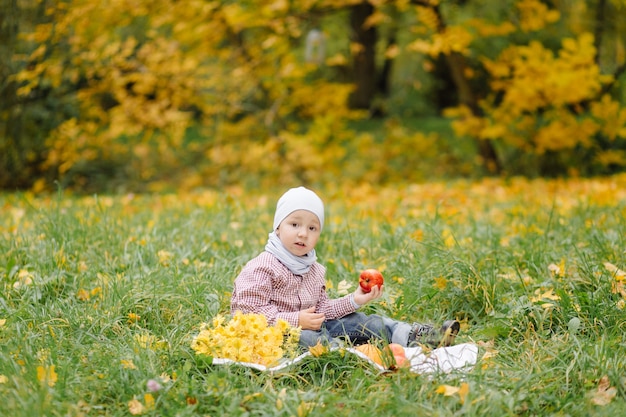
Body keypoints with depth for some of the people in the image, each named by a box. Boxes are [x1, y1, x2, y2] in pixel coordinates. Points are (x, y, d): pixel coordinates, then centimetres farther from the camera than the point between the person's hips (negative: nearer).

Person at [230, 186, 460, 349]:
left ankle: (411, 336, -18)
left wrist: (353, 301, 2)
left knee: (358, 321, -5)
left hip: (311, 327, 7)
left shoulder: (314, 270, 15)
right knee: (306, 338, -36)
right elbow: (250, 310, -21)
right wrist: (295, 320, -24)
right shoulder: (262, 268, -13)